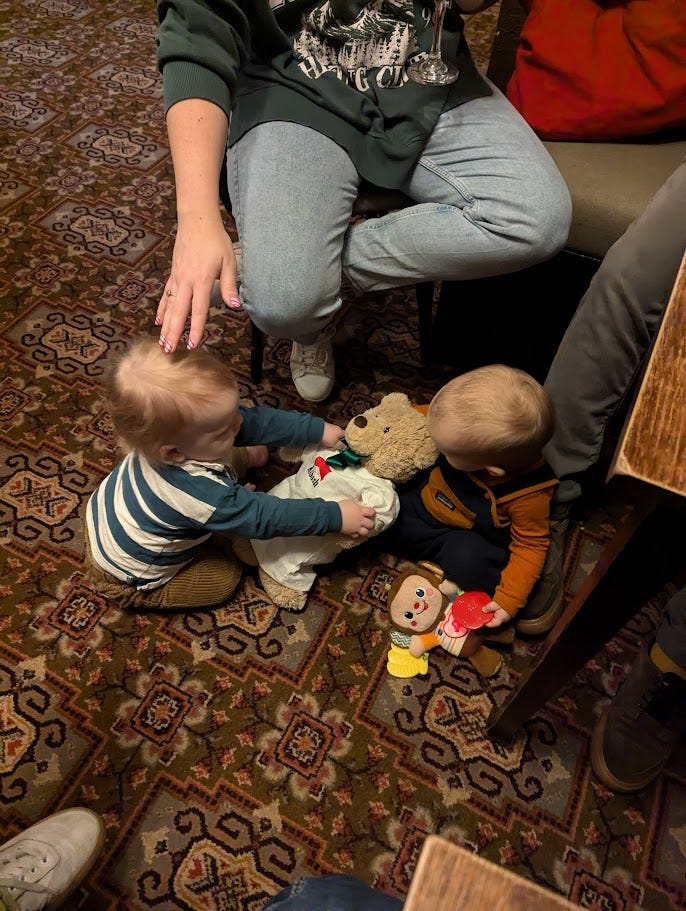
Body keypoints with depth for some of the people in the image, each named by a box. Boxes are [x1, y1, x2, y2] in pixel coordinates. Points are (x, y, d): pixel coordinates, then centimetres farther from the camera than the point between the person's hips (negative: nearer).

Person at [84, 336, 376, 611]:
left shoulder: (172, 427, -24)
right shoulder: (201, 493, -44)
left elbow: (257, 420, -17)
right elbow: (263, 517, -33)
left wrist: (319, 430, -17)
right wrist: (335, 516, -28)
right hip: (125, 578, -7)